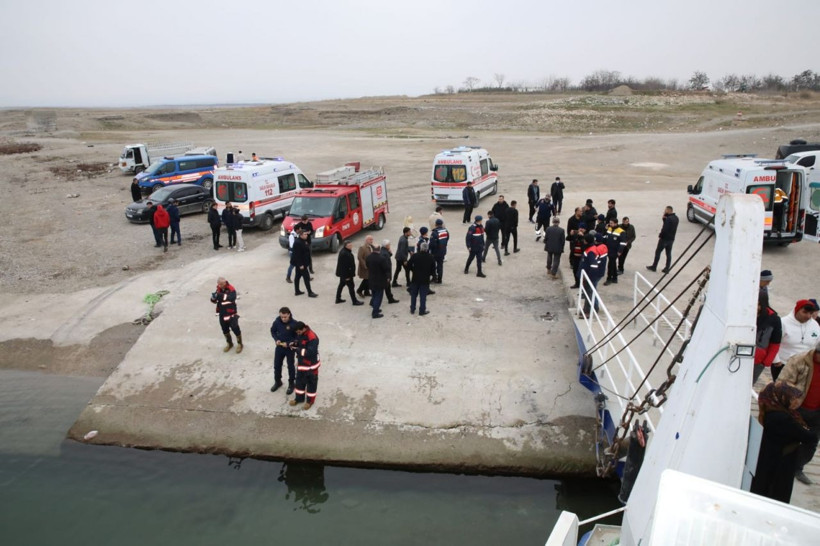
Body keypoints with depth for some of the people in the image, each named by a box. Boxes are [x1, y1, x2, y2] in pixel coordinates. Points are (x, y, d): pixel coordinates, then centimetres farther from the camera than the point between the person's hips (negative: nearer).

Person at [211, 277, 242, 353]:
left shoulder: (231, 289, -18)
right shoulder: (218, 289, 0)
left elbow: (232, 298, -36)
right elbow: (214, 301, 1)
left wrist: (222, 295, -46)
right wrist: (214, 297, -23)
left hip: (231, 313, -6)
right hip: (222, 313, 6)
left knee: (235, 328, 1)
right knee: (225, 329, 17)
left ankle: (240, 344, 20)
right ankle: (229, 343, 37)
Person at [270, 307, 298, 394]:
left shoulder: (294, 324, -24)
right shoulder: (277, 321, -14)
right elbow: (273, 331, 3)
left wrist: (288, 343, -24)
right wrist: (276, 339, -13)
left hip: (290, 348, -3)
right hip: (279, 347, 4)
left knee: (290, 366, 13)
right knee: (277, 365, 17)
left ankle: (291, 384, 32)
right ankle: (277, 382, 40)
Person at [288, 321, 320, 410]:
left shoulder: (312, 338, -29)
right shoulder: (300, 334, -3)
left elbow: (310, 352, -31)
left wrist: (298, 350, -29)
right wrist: (295, 344, -10)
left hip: (310, 364, -8)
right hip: (301, 362, 8)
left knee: (311, 383, 10)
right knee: (299, 380, 20)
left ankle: (310, 400, 27)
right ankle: (299, 398, 38)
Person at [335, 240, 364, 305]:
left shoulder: (345, 251, 7)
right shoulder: (344, 254, -27)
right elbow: (344, 265, -27)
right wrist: (347, 276, -23)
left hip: (342, 273, 11)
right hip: (346, 274, -11)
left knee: (341, 285, 19)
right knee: (351, 286, -1)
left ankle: (338, 299, 30)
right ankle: (354, 301, 8)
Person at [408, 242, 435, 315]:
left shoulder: (414, 256, -9)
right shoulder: (430, 257, -7)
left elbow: (409, 265, -5)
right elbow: (433, 268, -1)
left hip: (415, 278, 1)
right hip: (425, 279, -1)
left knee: (413, 294, 15)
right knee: (423, 296, 5)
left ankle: (412, 309, 22)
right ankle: (422, 311, 9)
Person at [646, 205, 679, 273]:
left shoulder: (669, 219, -21)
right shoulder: (675, 218, 8)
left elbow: (665, 229, -24)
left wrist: (660, 235, -9)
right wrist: (664, 218, -2)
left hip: (665, 238, -8)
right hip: (671, 238, 8)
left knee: (658, 252, 4)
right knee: (668, 253, 10)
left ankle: (654, 267, 10)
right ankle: (667, 269, 13)